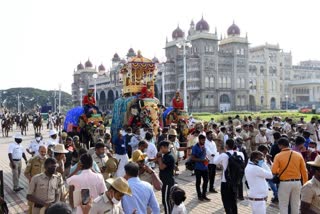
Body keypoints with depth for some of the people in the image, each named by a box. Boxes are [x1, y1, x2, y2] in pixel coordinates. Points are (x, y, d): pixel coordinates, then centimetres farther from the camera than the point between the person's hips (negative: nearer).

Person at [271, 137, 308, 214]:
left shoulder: (278, 156, -11)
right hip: (297, 182, 4)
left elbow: (274, 171, -15)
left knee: (283, 205, 8)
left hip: (285, 183, -4)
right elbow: (304, 171, 2)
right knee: (295, 205, 16)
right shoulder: (298, 155, -1)